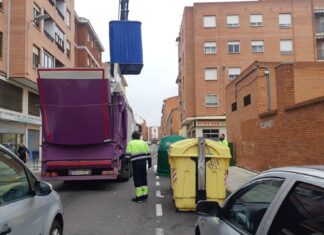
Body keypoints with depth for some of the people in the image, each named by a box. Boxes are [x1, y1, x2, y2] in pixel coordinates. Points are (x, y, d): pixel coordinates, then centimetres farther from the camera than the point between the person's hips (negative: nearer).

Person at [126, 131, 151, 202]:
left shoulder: (130, 143, 0)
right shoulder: (144, 143, 12)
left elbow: (128, 154, -8)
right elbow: (148, 154, 11)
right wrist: (149, 162, 17)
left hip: (135, 163, -4)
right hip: (143, 162, 4)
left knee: (137, 180, 0)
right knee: (143, 178, 15)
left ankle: (139, 197, 1)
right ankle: (145, 194, 21)